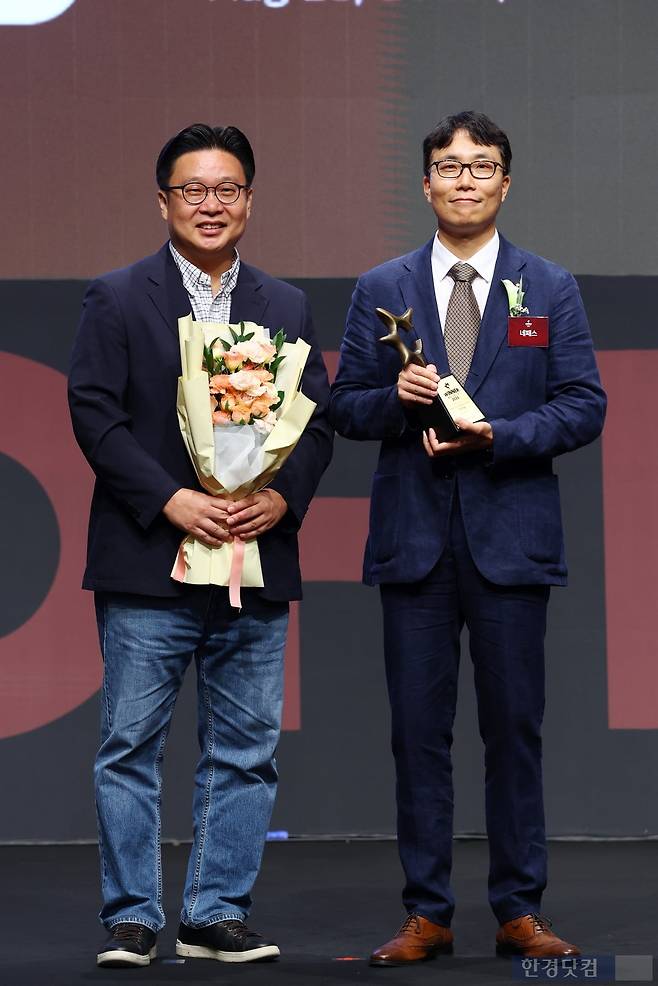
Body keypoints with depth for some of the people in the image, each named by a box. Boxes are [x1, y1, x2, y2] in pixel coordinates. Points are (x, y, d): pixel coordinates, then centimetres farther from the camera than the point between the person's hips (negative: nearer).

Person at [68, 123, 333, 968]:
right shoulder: (117, 299, 3)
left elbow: (316, 422, 11)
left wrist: (283, 497, -8)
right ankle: (132, 919, 7)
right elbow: (94, 414, -5)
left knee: (245, 753, 5)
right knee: (131, 745, -1)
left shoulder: (288, 309, 14)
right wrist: (171, 500, -15)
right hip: (148, 562, -3)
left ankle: (216, 915, 14)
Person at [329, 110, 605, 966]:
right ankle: (426, 915, 9)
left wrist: (495, 435, -13)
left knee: (514, 728, 2)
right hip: (414, 537, 1)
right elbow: (345, 408, 9)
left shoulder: (551, 289, 6)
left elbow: (584, 407, 1)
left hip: (510, 535, -1)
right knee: (420, 731, 3)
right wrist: (397, 399, -12)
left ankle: (520, 911, 10)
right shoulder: (381, 291, 9)